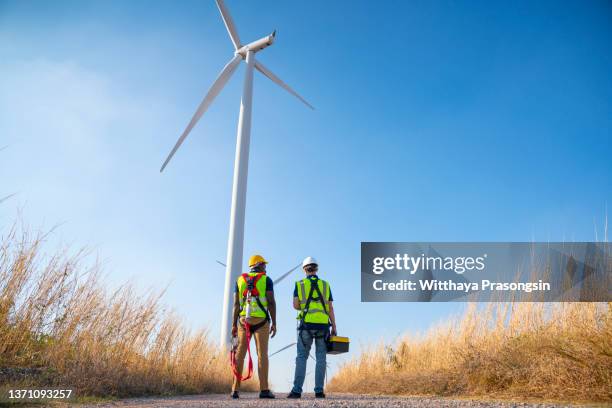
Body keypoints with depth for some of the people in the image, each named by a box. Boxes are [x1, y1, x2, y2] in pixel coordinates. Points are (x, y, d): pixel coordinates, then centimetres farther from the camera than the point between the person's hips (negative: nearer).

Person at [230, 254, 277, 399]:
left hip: (243, 320, 3)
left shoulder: (240, 280, 12)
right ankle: (264, 390, -9)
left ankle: (235, 390, -3)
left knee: (240, 353, 2)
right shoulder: (266, 279, 4)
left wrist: (234, 324, 6)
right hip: (261, 320, -3)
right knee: (262, 354, -4)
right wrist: (274, 323, -4)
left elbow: (236, 304, 6)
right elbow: (271, 302, -5)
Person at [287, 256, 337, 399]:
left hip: (306, 325, -1)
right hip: (323, 325, 1)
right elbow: (330, 308, 4)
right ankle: (319, 391, -1)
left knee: (301, 357, 2)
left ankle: (297, 390, -6)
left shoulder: (299, 284, 5)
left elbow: (295, 305, -3)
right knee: (320, 358, 4)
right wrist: (334, 328, 5)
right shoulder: (325, 285, 10)